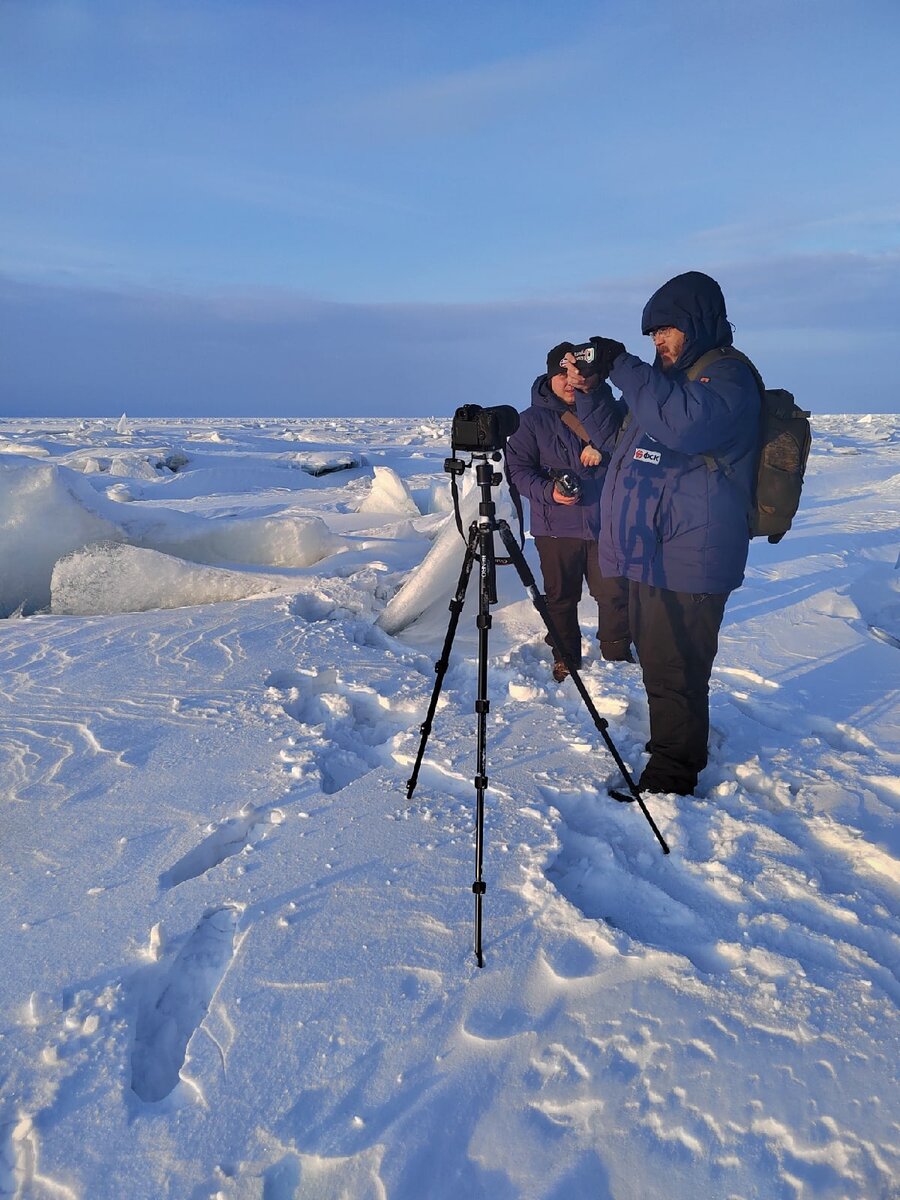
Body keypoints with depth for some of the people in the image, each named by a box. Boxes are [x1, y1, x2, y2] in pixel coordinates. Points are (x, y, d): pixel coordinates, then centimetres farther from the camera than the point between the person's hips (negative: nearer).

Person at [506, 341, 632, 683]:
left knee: (613, 593, 5)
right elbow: (518, 467, -1)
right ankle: (565, 658, 25)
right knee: (561, 597, 8)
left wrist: (590, 393, -22)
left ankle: (617, 653, 25)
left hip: (605, 522, 1)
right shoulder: (533, 419, 1)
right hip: (556, 526, -1)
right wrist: (547, 490, -17)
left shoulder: (602, 407, 6)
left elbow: (614, 440, -13)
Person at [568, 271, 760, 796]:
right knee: (657, 664, 18)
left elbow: (684, 423, -31)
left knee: (674, 673, -4)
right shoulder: (672, 376, 20)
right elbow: (619, 439, 28)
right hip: (651, 552, 10)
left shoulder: (728, 376, -9)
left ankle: (671, 776, 10)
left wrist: (623, 367, -23)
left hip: (688, 561, -10)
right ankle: (671, 751, 33)